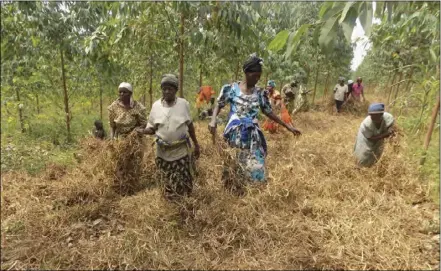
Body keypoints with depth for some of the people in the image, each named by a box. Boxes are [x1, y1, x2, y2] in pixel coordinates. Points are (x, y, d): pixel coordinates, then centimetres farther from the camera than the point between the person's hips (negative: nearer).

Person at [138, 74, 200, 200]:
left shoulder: (184, 104, -4)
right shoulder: (156, 106, -3)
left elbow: (190, 126, 5)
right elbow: (152, 128, 3)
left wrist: (196, 145, 8)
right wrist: (143, 131, -20)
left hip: (182, 151, -1)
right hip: (163, 153, 1)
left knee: (185, 185, 10)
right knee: (168, 186, 13)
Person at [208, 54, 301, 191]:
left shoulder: (261, 93, 2)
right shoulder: (231, 88, -6)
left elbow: (269, 112, 11)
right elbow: (219, 105, 2)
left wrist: (287, 126, 10)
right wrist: (213, 120, -17)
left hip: (252, 136, 3)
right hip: (235, 135, -3)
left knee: (254, 166, 9)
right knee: (232, 164, 9)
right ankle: (232, 191, 31)